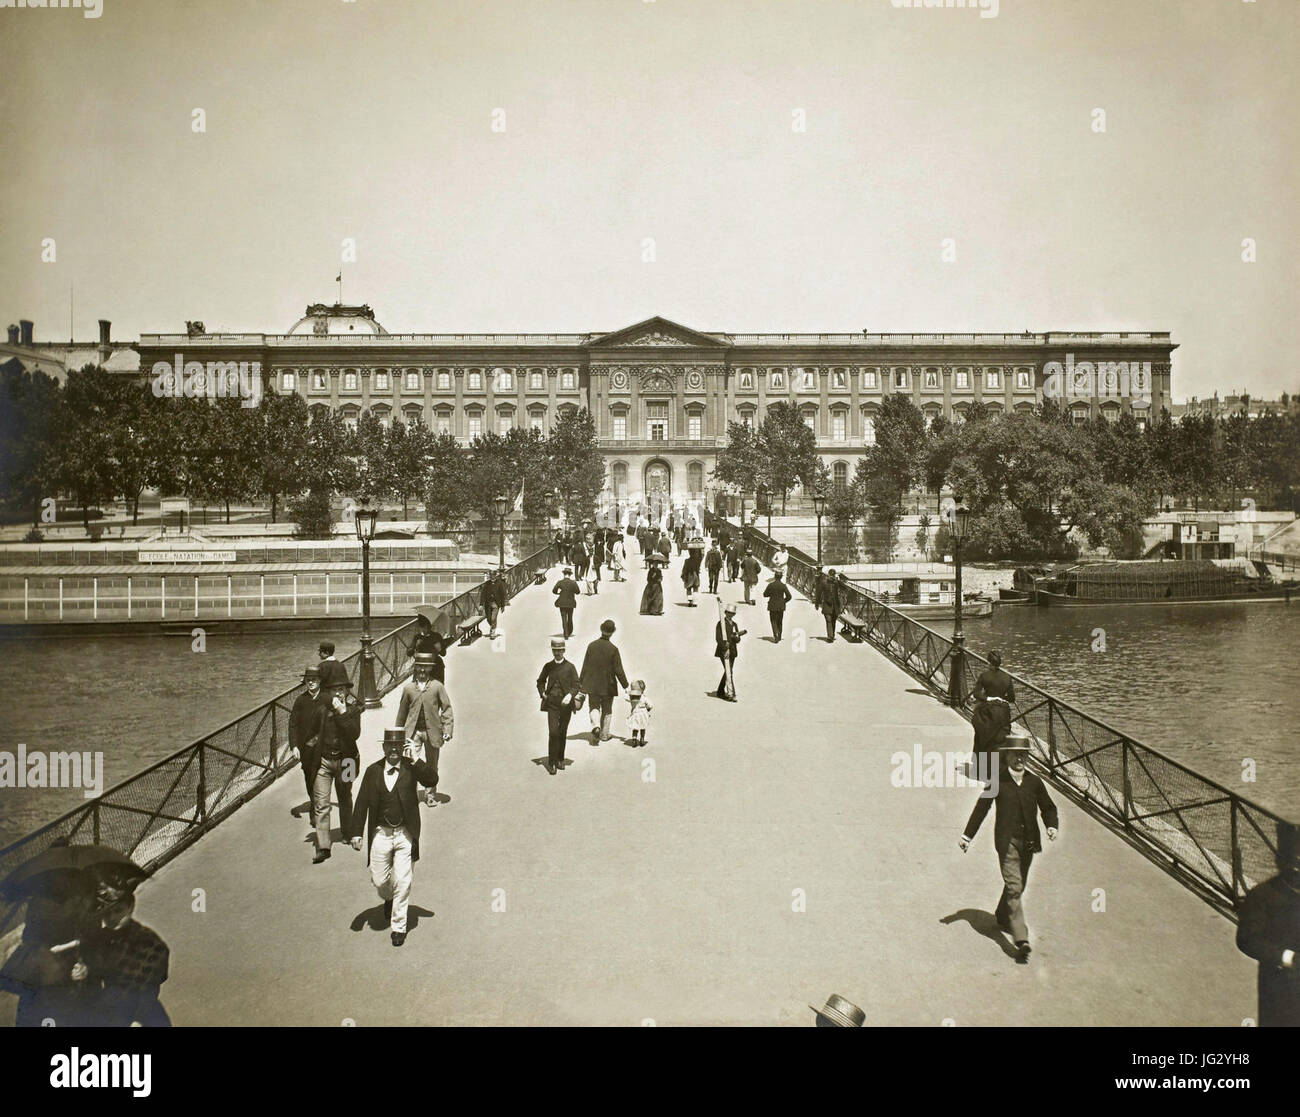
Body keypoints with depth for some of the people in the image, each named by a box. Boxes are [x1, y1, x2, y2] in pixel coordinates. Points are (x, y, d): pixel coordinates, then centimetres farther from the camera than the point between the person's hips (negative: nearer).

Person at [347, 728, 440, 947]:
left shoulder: (411, 768, -3)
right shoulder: (373, 771, 1)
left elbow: (432, 780, -19)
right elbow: (362, 802, 4)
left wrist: (414, 760, -23)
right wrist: (356, 832, -1)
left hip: (405, 834, -2)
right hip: (380, 833, 2)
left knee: (403, 883, -2)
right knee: (379, 880, 10)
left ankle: (398, 926, 13)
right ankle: (389, 899, 45)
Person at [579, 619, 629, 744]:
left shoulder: (591, 646, -7)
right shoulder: (613, 649, -14)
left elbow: (585, 666, -2)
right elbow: (618, 670, -11)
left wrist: (581, 683, 8)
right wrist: (625, 686, -2)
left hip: (592, 684, 1)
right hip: (608, 685, -1)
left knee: (594, 707, 9)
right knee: (607, 710, 15)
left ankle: (596, 726, -17)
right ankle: (604, 734, 20)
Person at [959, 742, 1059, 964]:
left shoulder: (1034, 782, 6)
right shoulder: (998, 782, -3)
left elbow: (1048, 807, 14)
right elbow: (981, 808, 4)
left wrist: (1051, 826, -6)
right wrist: (967, 835, 6)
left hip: (1029, 842, 4)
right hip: (1007, 842, -4)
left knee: (1017, 885, 18)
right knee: (1014, 888, -12)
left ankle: (1002, 916, 45)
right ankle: (1021, 939, -16)